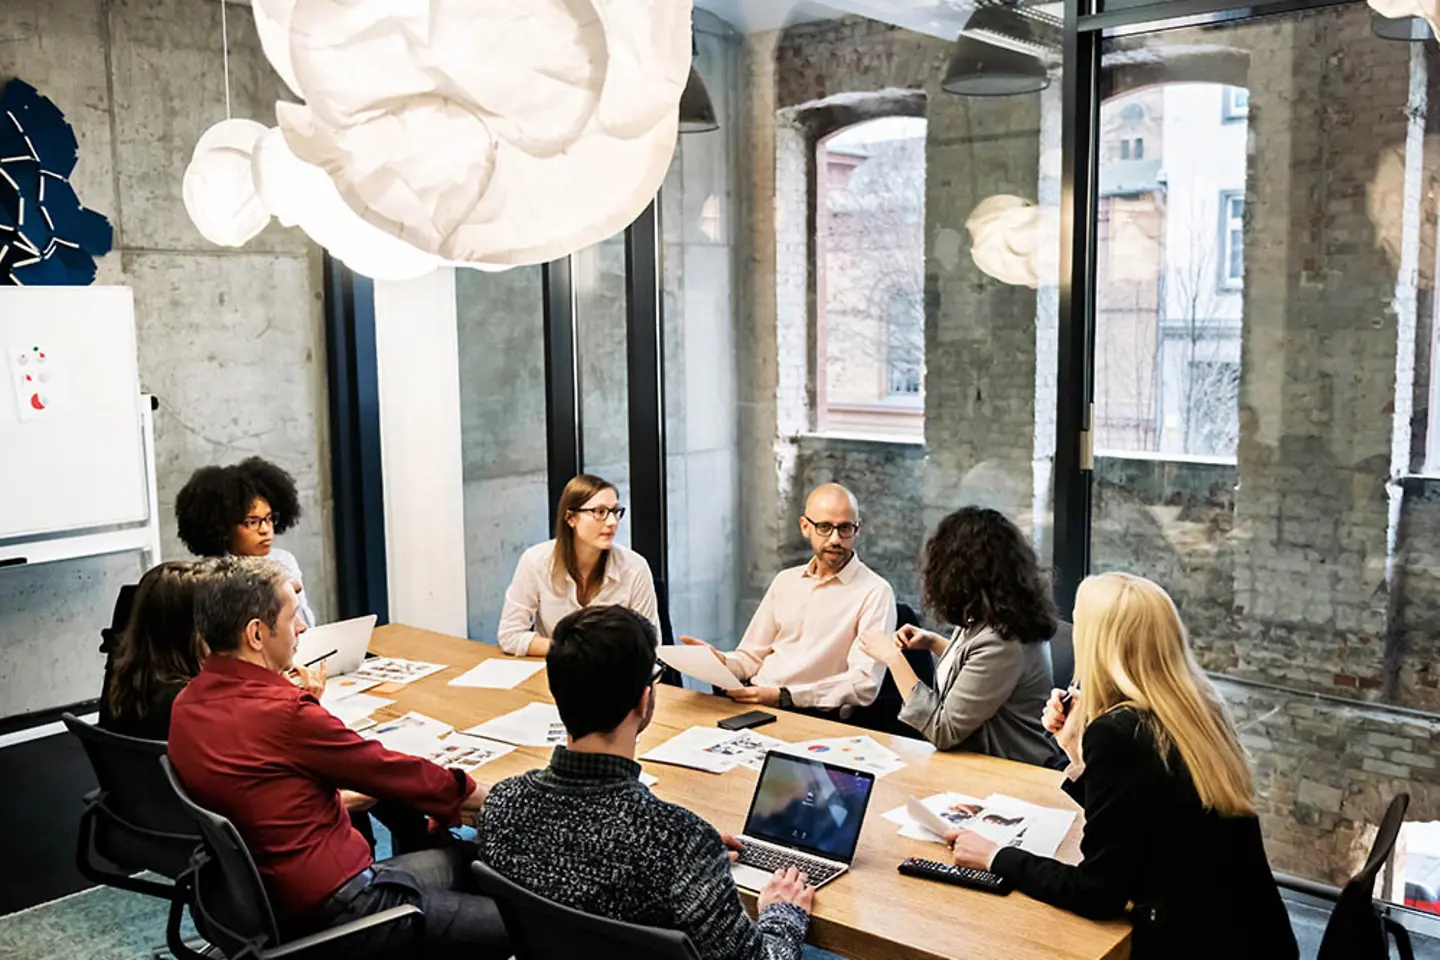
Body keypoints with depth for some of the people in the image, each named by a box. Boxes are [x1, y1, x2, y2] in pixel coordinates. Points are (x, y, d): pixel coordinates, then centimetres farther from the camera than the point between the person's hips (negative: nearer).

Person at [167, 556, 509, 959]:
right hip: (332, 913, -10)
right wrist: (476, 795, 3)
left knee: (463, 857, 22)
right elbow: (389, 771, -11)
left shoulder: (186, 704, 3)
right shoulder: (282, 713, -24)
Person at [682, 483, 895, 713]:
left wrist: (783, 697, -22)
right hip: (753, 707, 6)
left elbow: (864, 685, -14)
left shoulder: (874, 592, -4)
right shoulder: (786, 581, 16)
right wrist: (721, 661, -6)